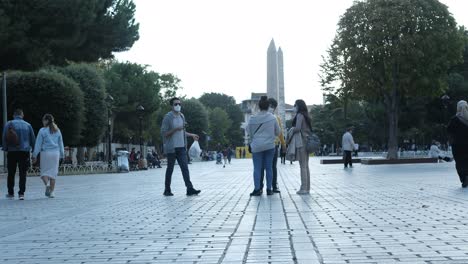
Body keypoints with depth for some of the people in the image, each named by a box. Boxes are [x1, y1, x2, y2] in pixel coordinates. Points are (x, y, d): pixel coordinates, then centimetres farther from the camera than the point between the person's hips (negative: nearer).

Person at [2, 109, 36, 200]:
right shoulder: (27, 125, 4)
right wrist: (30, 149, 19)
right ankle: (21, 193, -4)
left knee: (11, 173, 9)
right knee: (23, 173, 2)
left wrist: (5, 149, 7)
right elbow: (33, 139, 8)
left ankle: (11, 193, 14)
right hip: (24, 152, 0)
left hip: (12, 152, 0)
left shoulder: (8, 124, 0)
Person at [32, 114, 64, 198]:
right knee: (53, 172, 6)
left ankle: (47, 184, -22)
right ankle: (52, 191, 5)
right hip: (55, 153, 3)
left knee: (44, 171, 6)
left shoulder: (42, 131, -4)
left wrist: (34, 155, 3)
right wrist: (62, 155, 20)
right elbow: (61, 143, 13)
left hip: (45, 153, -3)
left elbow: (38, 144, -2)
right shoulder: (57, 131, 9)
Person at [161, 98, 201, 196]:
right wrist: (175, 129, -22)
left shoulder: (182, 116, 12)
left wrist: (191, 135, 18)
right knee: (170, 168, 3)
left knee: (185, 167, -3)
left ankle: (190, 189, -8)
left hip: (181, 147, 5)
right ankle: (167, 190, 14)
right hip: (171, 147, -5)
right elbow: (164, 133, -12)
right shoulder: (168, 117, -9)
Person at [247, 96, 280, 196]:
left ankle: (257, 189, -3)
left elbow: (249, 132, 7)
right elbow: (277, 132, 7)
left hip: (257, 146, -1)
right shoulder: (272, 118, -3)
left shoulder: (253, 119, -4)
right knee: (269, 168, 6)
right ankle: (269, 189, 8)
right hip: (270, 145, 1)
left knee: (257, 168, 2)